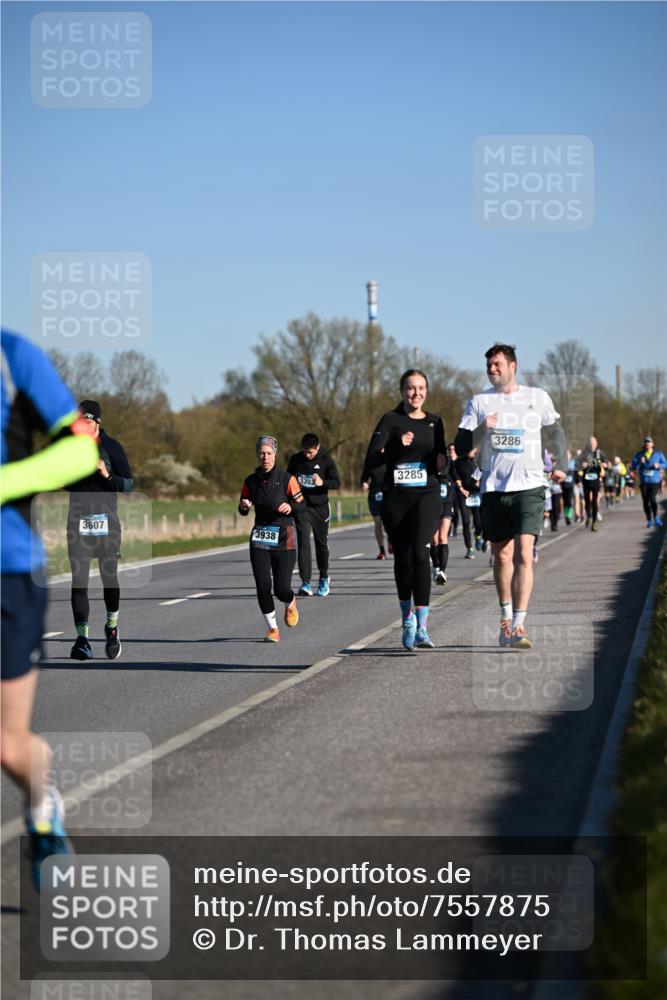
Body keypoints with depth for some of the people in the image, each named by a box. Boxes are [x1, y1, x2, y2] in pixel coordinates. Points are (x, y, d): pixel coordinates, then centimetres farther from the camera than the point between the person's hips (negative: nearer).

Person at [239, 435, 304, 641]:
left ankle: (291, 604, 32)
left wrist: (290, 507, -22)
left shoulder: (286, 479, -4)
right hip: (259, 538, 3)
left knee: (281, 589, -6)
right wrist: (243, 506, -10)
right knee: (263, 586, -8)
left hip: (284, 538, -3)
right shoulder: (250, 481, 5)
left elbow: (301, 507, -1)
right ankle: (273, 628, 8)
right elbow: (243, 511, 13)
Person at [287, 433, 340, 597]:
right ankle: (305, 583, -16)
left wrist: (322, 483, -27)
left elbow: (337, 483, -9)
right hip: (301, 507, 0)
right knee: (303, 543, -11)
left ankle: (324, 578, 32)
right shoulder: (295, 460, 0)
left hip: (320, 507, 0)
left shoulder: (326, 460, -6)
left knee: (322, 543, 11)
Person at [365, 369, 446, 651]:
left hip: (427, 495, 0)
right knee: (402, 559, 8)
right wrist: (397, 445, -24)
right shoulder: (391, 421, 2)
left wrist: (442, 461, 1)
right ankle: (407, 618, 31)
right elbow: (372, 460, -8)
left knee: (419, 553, -19)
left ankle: (421, 627, -22)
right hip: (396, 497, 0)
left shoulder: (435, 422, 12)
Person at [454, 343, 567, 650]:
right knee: (502, 556, 10)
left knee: (523, 556, -14)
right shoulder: (479, 401, 6)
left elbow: (554, 432, 22)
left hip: (529, 486, -2)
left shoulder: (538, 397, 6)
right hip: (493, 487, 2)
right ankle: (506, 617, 27)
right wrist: (482, 429, -16)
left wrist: (561, 464, 13)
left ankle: (518, 626, -19)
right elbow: (460, 445, 1)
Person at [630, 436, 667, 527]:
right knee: (645, 502, 1)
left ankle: (656, 517, 1)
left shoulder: (658, 454, 7)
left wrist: (658, 465, -10)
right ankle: (649, 521, 14)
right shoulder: (639, 454, 9)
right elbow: (632, 466, 5)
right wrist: (639, 462, -15)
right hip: (644, 482, 2)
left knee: (652, 499, -20)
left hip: (654, 481, -2)